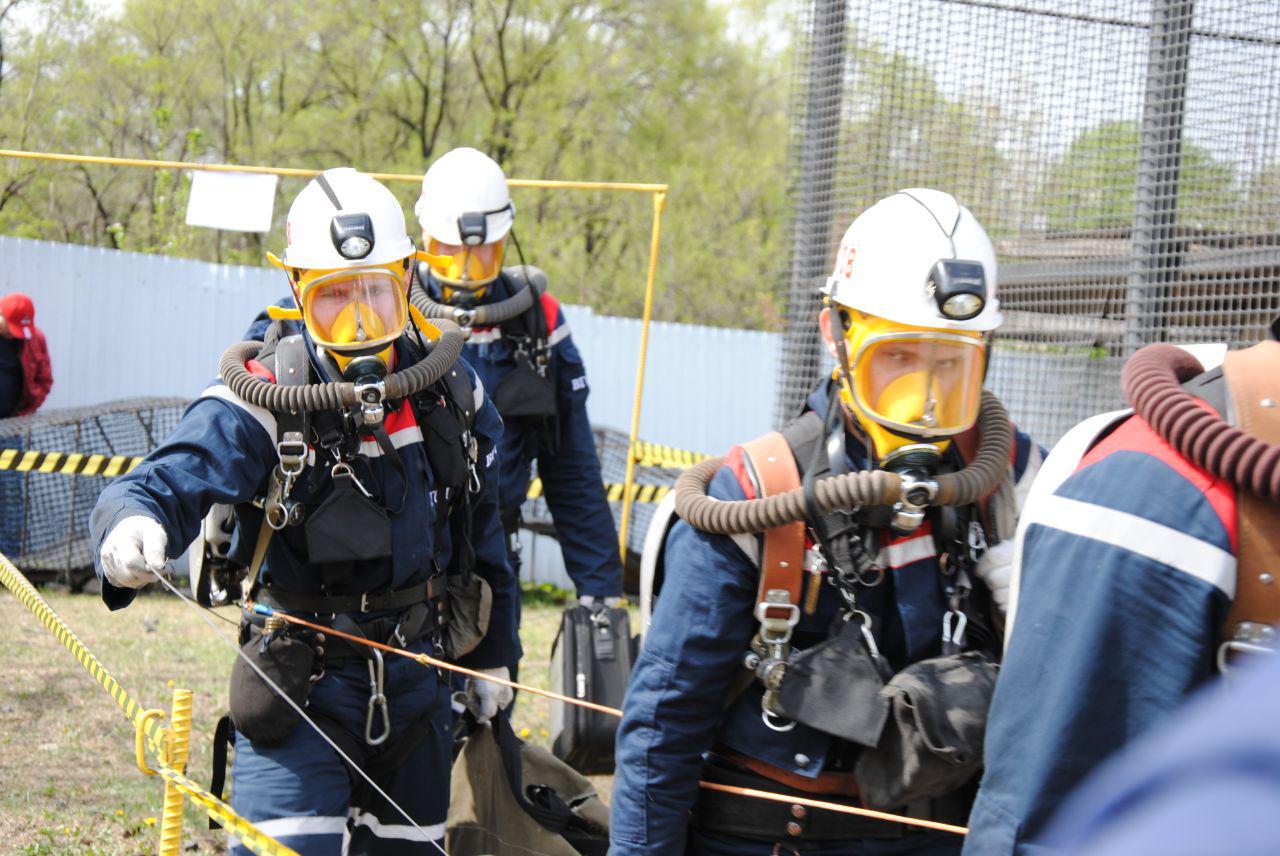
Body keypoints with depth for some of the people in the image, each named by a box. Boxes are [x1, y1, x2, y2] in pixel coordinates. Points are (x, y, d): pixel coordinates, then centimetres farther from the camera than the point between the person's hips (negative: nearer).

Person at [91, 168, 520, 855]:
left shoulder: (450, 390, 0)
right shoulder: (263, 400, -15)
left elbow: (481, 531, 12)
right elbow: (168, 480, -28)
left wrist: (491, 655, 20)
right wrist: (134, 525, -52)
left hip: (416, 686, 5)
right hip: (299, 684, -5)